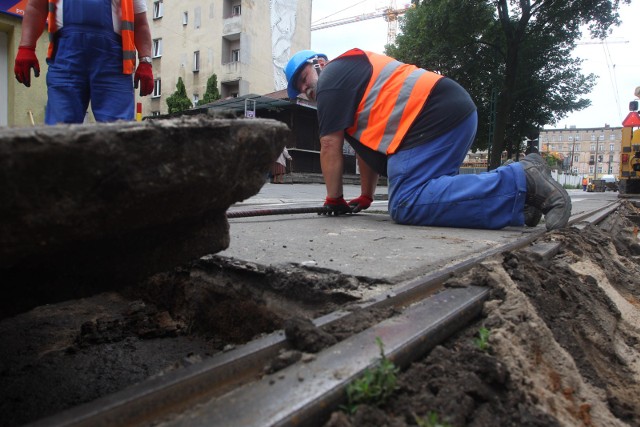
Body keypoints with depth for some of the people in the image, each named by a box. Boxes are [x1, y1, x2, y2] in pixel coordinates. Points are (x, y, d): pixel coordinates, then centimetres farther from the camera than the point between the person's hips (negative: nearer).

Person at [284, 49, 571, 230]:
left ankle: (522, 182, -21)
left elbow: (331, 147, 0)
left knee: (405, 205, -19)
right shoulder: (351, 75, 33)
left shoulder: (332, 79, 4)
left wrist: (333, 200, 10)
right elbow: (368, 144, 32)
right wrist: (365, 197, 31)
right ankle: (523, 178, 8)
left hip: (435, 117, -10)